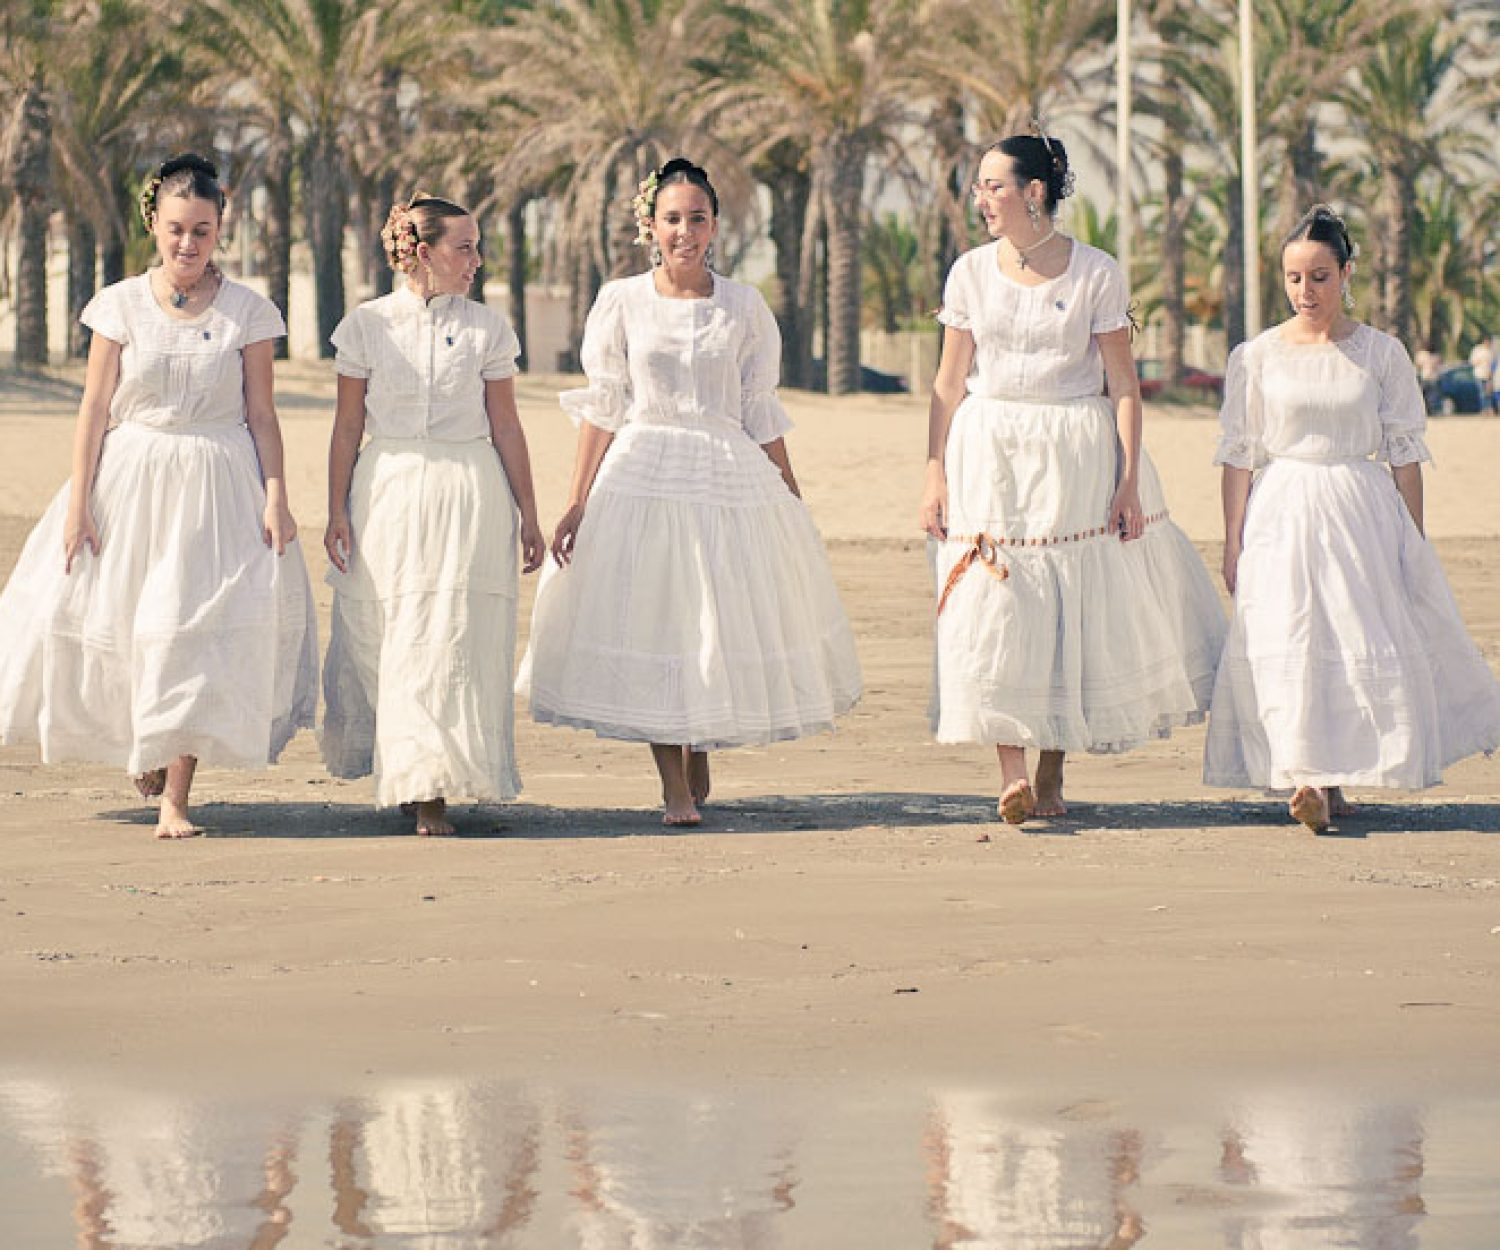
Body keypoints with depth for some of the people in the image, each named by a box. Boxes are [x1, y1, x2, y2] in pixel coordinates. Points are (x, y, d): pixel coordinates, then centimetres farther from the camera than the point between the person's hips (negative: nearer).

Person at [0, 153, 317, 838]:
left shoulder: (247, 311, 1)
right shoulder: (120, 305, 1)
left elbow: (261, 414, 3)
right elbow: (95, 408, 2)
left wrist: (276, 497, -7)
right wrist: (78, 502, -3)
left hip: (218, 486, -1)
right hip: (131, 477, 1)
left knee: (197, 632, -8)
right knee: (108, 621, 3)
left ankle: (174, 797, -4)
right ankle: (141, 744, 34)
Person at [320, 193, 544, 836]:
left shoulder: (486, 328, 4)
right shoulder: (367, 325, 2)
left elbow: (506, 428, 7)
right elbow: (347, 426, 5)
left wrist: (528, 517, 7)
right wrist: (337, 511, -1)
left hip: (467, 495, 0)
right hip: (387, 492, 0)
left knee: (452, 645, -5)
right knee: (379, 643, 2)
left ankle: (433, 792, -2)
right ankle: (398, 774, 19)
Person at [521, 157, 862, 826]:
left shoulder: (744, 306, 3)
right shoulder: (620, 302, 1)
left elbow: (761, 415, 7)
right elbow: (602, 410, 3)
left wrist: (793, 498, 6)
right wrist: (577, 506, 0)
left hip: (731, 478, 1)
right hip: (641, 478, -1)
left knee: (726, 619, 3)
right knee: (649, 624, -1)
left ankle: (700, 751, 27)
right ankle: (675, 788, 7)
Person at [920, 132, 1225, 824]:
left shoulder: (1096, 274, -2)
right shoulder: (971, 272, 5)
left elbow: (1123, 383, -1)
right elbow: (949, 383, 7)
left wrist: (1130, 480, -7)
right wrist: (935, 475, 0)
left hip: (1076, 454, -1)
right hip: (988, 454, 1)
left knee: (1073, 610, 2)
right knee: (993, 609, -9)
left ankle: (1051, 773, 13)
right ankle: (1011, 771, -9)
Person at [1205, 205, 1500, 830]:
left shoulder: (1382, 354, 3)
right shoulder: (1257, 356, 3)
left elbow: (1405, 452, 6)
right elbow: (1238, 454, 5)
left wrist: (1413, 540, 4)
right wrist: (1233, 542, 0)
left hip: (1362, 510, 0)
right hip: (1281, 514, 0)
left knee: (1365, 641, -3)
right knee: (1287, 644, -10)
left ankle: (1333, 778, 10)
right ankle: (1309, 780, -9)